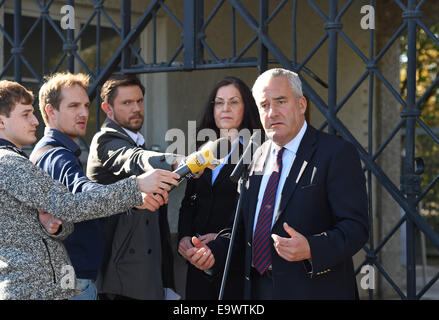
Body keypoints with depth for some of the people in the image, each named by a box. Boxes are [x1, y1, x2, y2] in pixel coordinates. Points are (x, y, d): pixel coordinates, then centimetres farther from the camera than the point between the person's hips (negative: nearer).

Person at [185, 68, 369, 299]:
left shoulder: (338, 153, -9)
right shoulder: (258, 157, 11)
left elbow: (356, 227, -16)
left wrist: (310, 249, -31)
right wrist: (213, 252, 1)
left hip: (316, 290, -5)